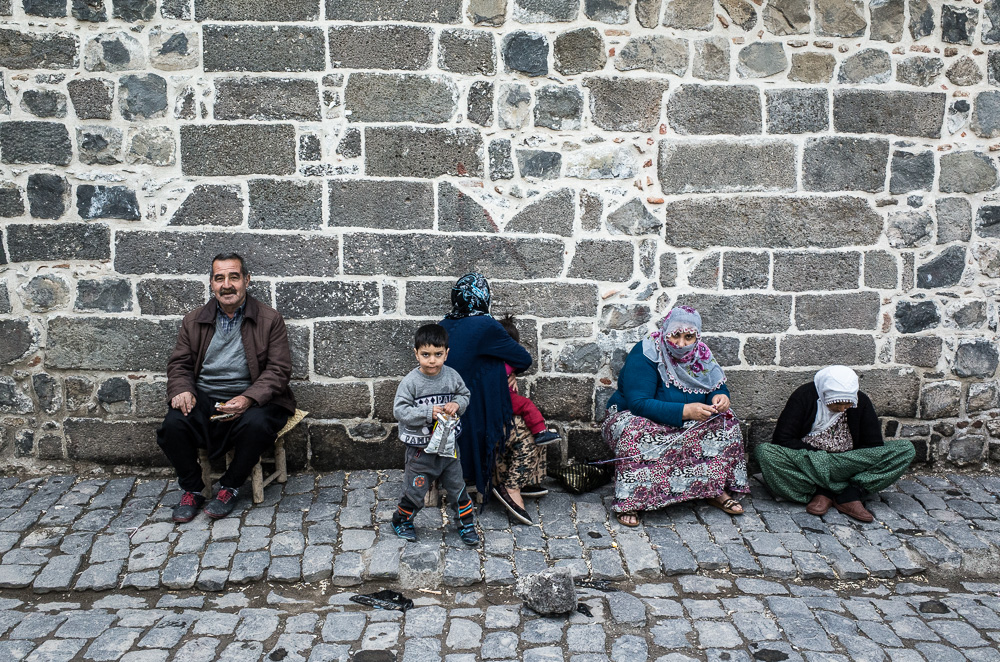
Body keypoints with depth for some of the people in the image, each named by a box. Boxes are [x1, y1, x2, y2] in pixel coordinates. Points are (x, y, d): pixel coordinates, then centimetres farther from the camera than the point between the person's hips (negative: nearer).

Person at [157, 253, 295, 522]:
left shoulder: (270, 320, 2)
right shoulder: (194, 321, 13)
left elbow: (278, 370, -5)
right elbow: (179, 364, 13)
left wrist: (248, 399, -22)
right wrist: (182, 390, -11)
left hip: (251, 399, -2)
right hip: (203, 399, 3)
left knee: (256, 424, -34)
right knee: (173, 424, -26)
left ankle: (230, 487, -7)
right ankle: (192, 489, -1)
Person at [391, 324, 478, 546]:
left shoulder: (452, 376, -6)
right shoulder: (410, 382, -17)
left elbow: (464, 394, 9)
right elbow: (400, 410, -18)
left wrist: (457, 404, -14)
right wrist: (427, 413, -26)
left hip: (448, 445, 3)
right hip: (421, 449, -3)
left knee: (457, 486, 14)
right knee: (415, 490, 10)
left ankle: (467, 524, 31)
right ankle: (401, 521, 35)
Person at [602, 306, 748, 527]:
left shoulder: (700, 354, -3)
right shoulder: (645, 355, -22)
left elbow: (718, 386, 5)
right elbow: (638, 404, -30)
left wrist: (720, 397, -21)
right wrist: (684, 411, -38)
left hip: (684, 425, 6)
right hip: (634, 417, -5)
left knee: (726, 423, -13)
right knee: (635, 434, -39)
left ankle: (717, 490, -4)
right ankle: (628, 502, -28)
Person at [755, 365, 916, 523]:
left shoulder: (861, 401, 0)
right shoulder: (804, 396, -8)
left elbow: (873, 446, 2)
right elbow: (781, 439, -12)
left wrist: (847, 459, -14)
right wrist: (819, 456, -17)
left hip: (847, 466, 2)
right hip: (807, 461, -2)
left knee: (905, 449, -17)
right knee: (764, 453, -34)